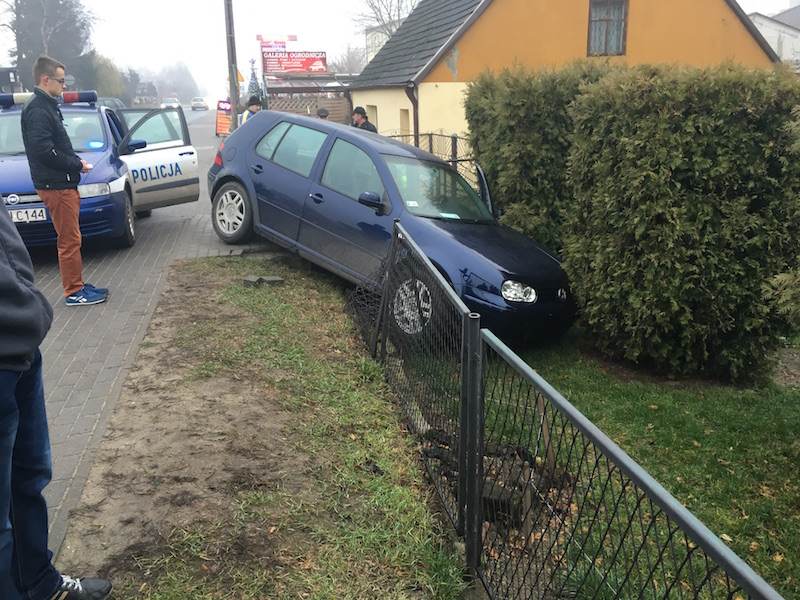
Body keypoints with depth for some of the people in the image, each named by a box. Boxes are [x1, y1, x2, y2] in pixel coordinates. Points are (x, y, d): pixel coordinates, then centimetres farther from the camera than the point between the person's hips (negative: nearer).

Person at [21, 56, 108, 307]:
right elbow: (44, 151, -23)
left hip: (64, 184, 10)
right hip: (55, 185, -10)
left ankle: (78, 285, 22)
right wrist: (77, 165, -13)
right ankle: (74, 292, 1)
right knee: (69, 240, -5)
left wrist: (76, 161, 5)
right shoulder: (37, 110, -15)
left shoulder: (47, 106, 16)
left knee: (71, 239, 14)